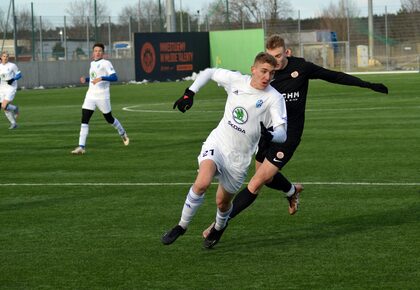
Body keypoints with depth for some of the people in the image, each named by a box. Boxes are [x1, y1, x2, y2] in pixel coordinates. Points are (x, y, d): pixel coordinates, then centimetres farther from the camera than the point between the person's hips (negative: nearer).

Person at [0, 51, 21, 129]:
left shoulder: (12, 66, -7)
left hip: (11, 88, -5)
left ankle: (15, 108, 14)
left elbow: (19, 75, -2)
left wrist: (13, 79, -19)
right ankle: (13, 123, 19)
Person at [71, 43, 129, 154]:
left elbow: (114, 77, -18)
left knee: (109, 118, 9)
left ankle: (123, 133, 39)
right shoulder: (92, 63, 15)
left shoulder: (106, 63, -8)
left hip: (102, 97, -6)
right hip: (90, 96, 6)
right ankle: (81, 147, -11)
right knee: (84, 120, -8)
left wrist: (101, 78, -31)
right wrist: (86, 79, 10)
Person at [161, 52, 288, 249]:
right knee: (202, 183, -26)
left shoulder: (274, 98, -14)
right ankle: (182, 226, -8)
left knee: (223, 202, 10)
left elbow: (282, 133, -22)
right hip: (217, 143, 1)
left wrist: (270, 136, -44)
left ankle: (218, 228, 45)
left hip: (240, 157, 0)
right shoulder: (235, 80, -5)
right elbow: (208, 72, 13)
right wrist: (189, 94, 5)